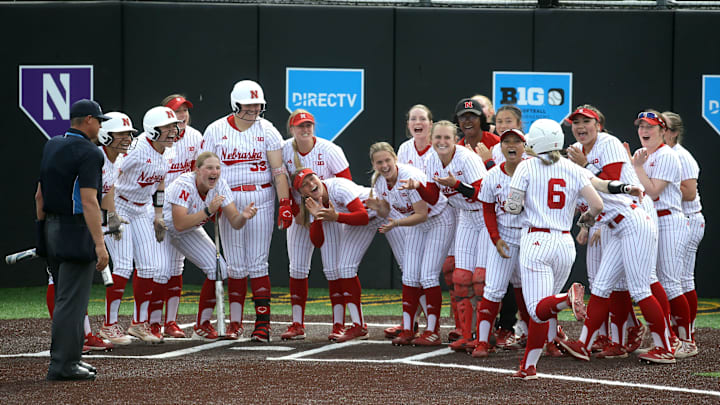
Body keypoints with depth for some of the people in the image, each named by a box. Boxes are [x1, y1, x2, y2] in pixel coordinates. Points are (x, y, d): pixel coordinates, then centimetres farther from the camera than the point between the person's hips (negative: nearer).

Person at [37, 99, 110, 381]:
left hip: (52, 229, 9)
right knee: (72, 300, -6)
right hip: (77, 233, -9)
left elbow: (40, 196, 15)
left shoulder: (52, 146, 11)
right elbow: (89, 201, -21)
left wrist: (43, 231, 21)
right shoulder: (88, 153, -14)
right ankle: (63, 365, -7)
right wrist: (100, 244, -22)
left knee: (65, 298, 16)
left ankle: (70, 358, 21)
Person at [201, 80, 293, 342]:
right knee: (236, 266, 3)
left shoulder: (267, 131, 0)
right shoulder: (216, 131, 2)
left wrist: (285, 203, -12)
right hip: (229, 202, 1)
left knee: (258, 265, -4)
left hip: (261, 201, -1)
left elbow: (278, 170, -3)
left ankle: (262, 324, -2)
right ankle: (235, 323, 12)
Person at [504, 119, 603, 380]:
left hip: (536, 241, -5)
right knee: (540, 309, 16)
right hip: (565, 243, 5)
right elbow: (597, 205, -2)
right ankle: (528, 367, 15)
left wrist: (509, 202, 16)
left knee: (539, 309, -12)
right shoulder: (573, 170, 7)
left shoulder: (527, 167, -1)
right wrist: (586, 217, 21)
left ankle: (568, 298, -42)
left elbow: (513, 207, -8)